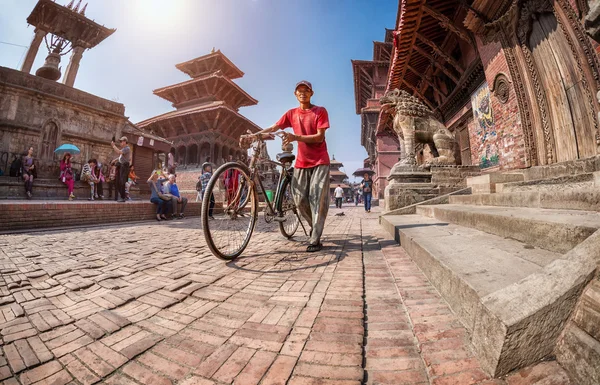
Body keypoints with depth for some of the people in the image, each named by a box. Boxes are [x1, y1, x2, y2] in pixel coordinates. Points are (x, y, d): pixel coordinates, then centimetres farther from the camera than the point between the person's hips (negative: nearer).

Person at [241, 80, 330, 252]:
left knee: (318, 198, -11)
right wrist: (252, 136, -15)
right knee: (300, 199, -1)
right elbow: (272, 128, 1)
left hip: (320, 161, -4)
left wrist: (295, 137, -27)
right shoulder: (291, 113, 9)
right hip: (301, 162, 4)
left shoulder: (320, 111, -2)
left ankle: (315, 240, -6)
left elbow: (319, 137, -13)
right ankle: (315, 225, 25)